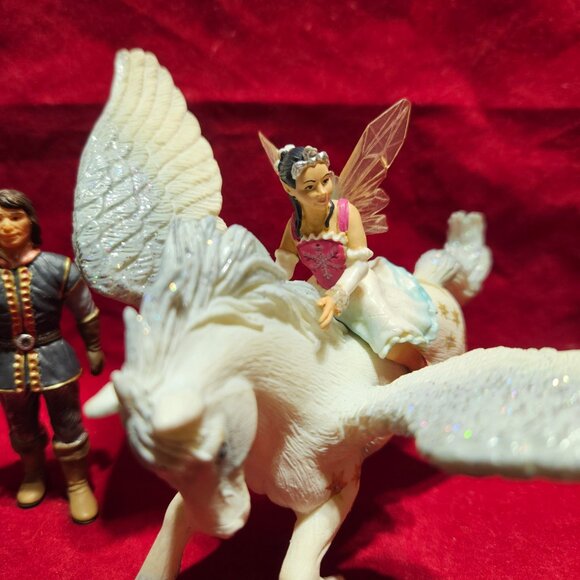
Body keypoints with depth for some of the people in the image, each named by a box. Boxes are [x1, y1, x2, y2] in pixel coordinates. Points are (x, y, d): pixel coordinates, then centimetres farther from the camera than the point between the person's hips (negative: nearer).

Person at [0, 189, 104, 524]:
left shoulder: (59, 268, -15)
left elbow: (86, 314, -3)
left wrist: (94, 349, 6)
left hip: (54, 360, -2)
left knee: (68, 426, 11)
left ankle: (78, 483, 35)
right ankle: (34, 474, 52)